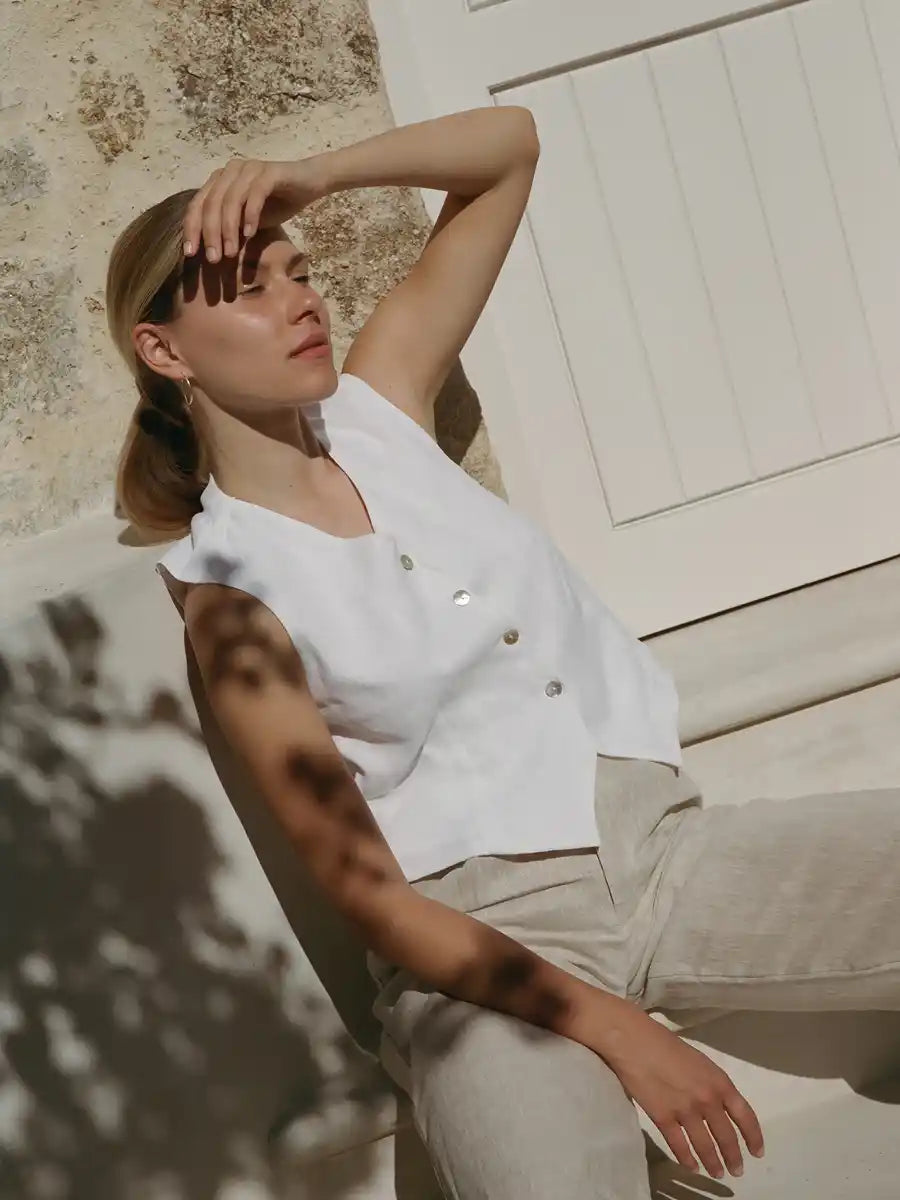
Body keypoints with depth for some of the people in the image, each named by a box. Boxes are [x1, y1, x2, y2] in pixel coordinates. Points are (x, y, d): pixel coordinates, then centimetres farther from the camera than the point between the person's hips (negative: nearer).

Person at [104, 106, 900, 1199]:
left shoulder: (376, 406, 7)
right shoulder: (229, 592, -6)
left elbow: (510, 146, 12)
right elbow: (365, 893, -10)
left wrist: (314, 173, -4)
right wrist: (612, 1028, -15)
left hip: (666, 844, 6)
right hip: (481, 943, -5)